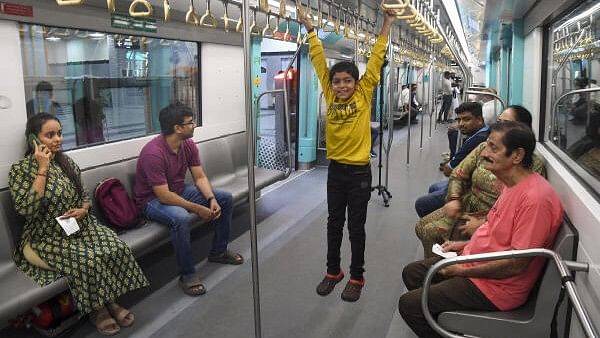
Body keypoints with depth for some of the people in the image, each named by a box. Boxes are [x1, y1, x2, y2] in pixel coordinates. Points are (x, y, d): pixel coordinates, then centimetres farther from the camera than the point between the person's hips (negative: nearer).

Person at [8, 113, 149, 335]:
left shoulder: (67, 162, 7)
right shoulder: (20, 169, -9)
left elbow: (84, 196, 16)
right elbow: (26, 209, -23)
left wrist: (83, 210, -8)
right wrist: (42, 169, -22)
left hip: (80, 228, 5)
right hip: (46, 238, -5)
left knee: (117, 249, -21)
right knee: (87, 261, -30)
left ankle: (109, 301, -3)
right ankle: (96, 308, -4)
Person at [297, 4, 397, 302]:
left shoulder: (364, 95, -6)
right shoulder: (329, 95, 0)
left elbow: (375, 61, -7)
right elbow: (319, 60, 1)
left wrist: (386, 26, -7)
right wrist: (310, 29, 2)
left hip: (359, 171, -3)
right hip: (335, 169, 3)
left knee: (356, 226, 7)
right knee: (334, 223, 15)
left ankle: (357, 276, 23)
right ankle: (333, 271, 31)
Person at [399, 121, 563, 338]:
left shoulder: (535, 198, -28)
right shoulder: (513, 184, 3)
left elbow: (518, 263, -26)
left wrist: (464, 271, -18)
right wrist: (465, 245, 8)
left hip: (496, 285, -10)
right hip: (476, 261, 10)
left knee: (408, 304, -12)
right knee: (411, 273, 15)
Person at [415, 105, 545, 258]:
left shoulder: (534, 165, -15)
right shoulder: (485, 147, 3)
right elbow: (458, 174, 7)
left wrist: (482, 223, -23)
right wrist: (454, 199, -12)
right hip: (465, 207, 7)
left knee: (431, 232, -17)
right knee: (421, 226, -2)